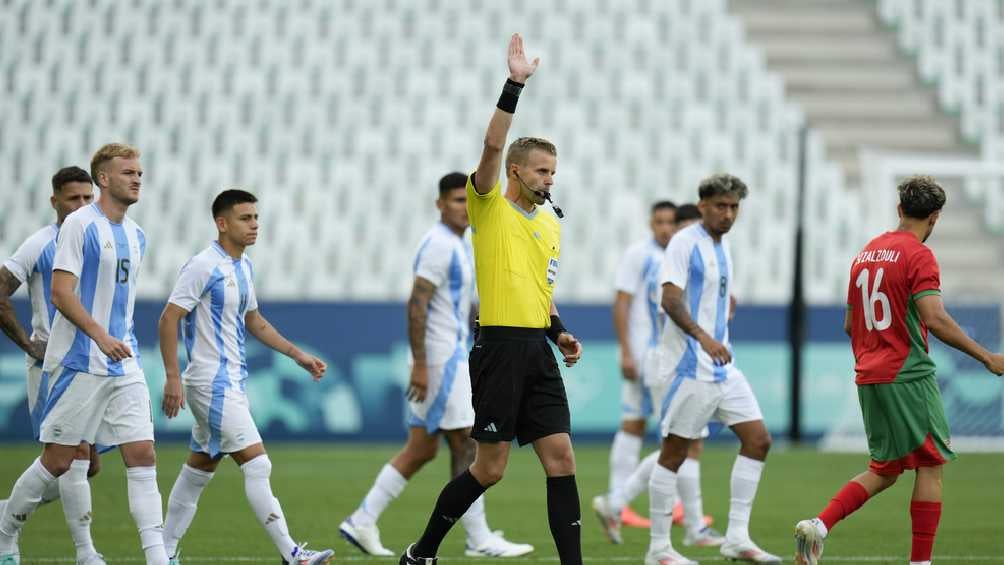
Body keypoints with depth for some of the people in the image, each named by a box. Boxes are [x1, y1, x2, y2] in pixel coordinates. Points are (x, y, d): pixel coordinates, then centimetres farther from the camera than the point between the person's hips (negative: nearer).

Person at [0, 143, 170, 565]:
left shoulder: (136, 237, 14)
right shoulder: (79, 225, -9)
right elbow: (61, 293, -16)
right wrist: (101, 336, -26)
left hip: (125, 366, 6)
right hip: (79, 365, -6)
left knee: (142, 457, -5)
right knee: (57, 461, 0)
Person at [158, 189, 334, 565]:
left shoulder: (244, 267, 13)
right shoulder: (204, 266, -15)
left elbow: (254, 322, 25)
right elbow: (168, 319, -16)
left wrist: (298, 355, 20)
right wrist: (172, 378, -21)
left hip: (232, 380, 9)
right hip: (212, 382, -9)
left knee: (200, 468, 13)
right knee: (257, 465, -13)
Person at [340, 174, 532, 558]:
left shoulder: (460, 245, 17)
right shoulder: (438, 245, -14)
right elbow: (416, 305, -20)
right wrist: (420, 365, -24)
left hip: (451, 356, 10)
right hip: (440, 358, -10)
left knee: (421, 449, 10)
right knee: (465, 444, -6)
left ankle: (362, 522, 11)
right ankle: (479, 539, -2)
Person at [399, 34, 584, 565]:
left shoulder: (551, 225, 16)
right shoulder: (490, 208, -3)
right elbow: (493, 147, -19)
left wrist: (559, 332, 11)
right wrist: (514, 85, -24)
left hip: (538, 350, 6)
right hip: (500, 347, -6)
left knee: (561, 458, -2)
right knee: (489, 468, -2)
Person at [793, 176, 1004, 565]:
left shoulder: (866, 254, 14)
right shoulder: (918, 255, -10)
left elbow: (850, 324, 19)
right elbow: (935, 318, -21)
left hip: (868, 379, 8)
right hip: (909, 377, -8)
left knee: (885, 470, 14)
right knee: (931, 466, 1)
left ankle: (818, 526, -3)